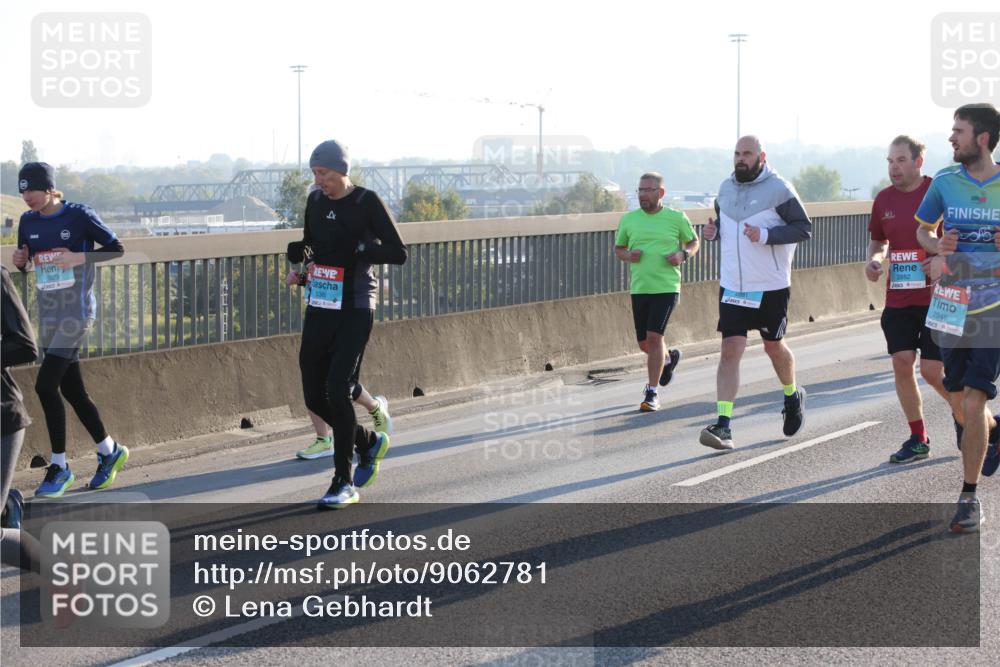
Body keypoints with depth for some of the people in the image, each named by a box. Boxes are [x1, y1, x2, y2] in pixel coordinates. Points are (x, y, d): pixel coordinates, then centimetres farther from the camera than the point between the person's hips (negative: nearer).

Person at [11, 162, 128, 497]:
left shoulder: (80, 216, -10)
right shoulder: (28, 221, 7)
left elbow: (116, 248, -6)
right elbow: (22, 264, 16)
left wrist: (80, 258, -20)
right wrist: (19, 260, -7)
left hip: (77, 311, -6)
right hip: (47, 314, 6)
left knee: (45, 385, -14)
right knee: (71, 389, 10)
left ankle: (59, 466, -4)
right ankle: (109, 450, 28)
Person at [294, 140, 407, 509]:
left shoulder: (367, 202, -8)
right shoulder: (315, 201, 10)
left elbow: (398, 253, -10)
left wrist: (355, 249, -19)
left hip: (354, 311, -7)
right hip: (319, 309, 7)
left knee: (336, 389, -17)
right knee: (314, 398, 6)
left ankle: (344, 483, -8)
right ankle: (369, 442, 32)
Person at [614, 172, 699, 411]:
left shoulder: (676, 218, 0)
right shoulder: (628, 219, 6)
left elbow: (694, 241, 14)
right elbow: (618, 248, 17)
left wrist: (683, 255, -7)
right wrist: (628, 256, -5)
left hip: (666, 287, -4)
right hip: (639, 289, 4)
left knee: (654, 337, -15)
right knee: (644, 343, 9)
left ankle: (652, 393, -6)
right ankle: (668, 358, 44)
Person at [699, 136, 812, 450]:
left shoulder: (778, 189, -10)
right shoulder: (726, 188, 8)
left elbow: (804, 227, -11)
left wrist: (766, 235, -24)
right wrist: (713, 231, 0)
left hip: (771, 286, -4)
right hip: (732, 285, 4)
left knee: (774, 346, 13)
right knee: (730, 350, -7)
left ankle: (793, 396, 44)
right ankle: (723, 425, -13)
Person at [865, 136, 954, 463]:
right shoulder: (884, 199, 8)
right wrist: (874, 260, 1)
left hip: (935, 297, -5)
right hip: (898, 298, 5)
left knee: (932, 370, -6)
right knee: (902, 363, -2)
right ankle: (918, 439, 11)